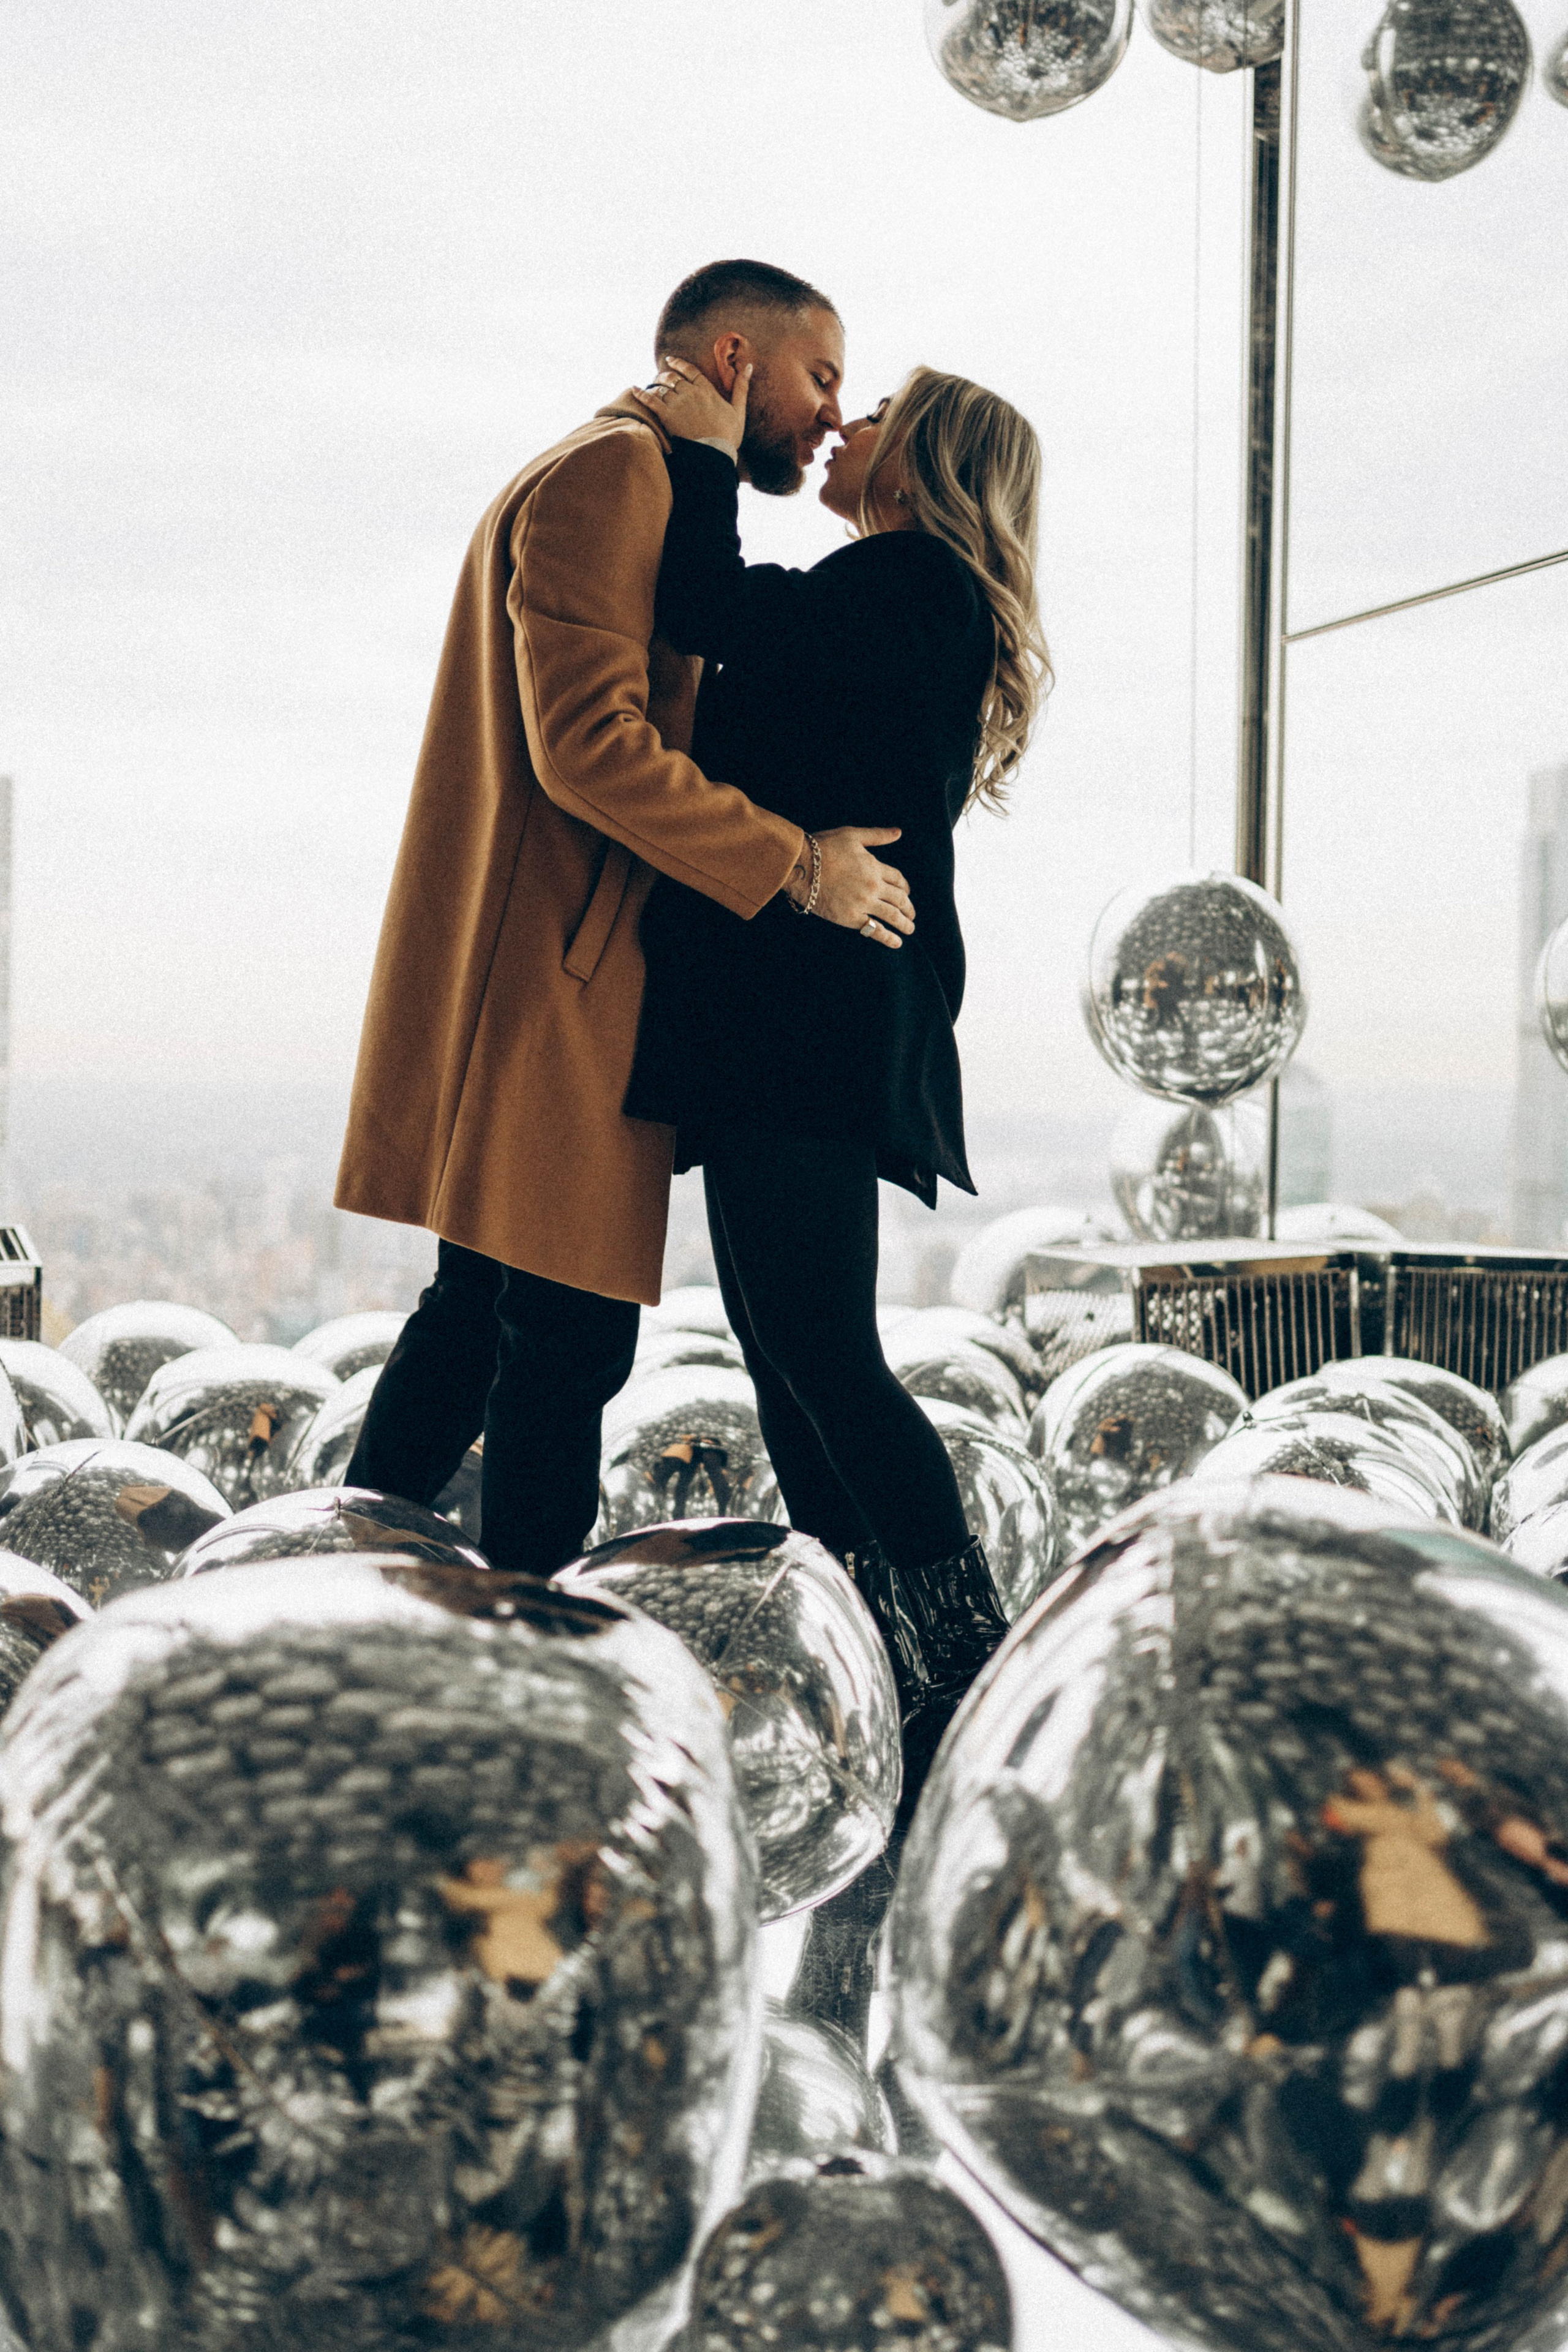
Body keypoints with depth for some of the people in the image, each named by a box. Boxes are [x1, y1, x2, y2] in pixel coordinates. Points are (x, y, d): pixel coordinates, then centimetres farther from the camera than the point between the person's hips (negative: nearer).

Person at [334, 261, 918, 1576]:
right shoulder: (610, 473, -10)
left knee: (480, 1310, 16)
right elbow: (589, 746, -21)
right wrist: (796, 863, -17)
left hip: (566, 977, 11)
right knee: (571, 1339, -9)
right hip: (555, 984, -11)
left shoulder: (635, 487, 26)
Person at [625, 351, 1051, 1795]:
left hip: (819, 1013, -10)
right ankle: (884, 1685, 10)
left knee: (821, 1349, -14)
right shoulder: (906, 606, 27)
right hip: (786, 1021, 10)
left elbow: (718, 618, -14)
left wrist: (707, 458, 0)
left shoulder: (911, 581, -4)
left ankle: (979, 1688, -11)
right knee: (790, 1350, 7)